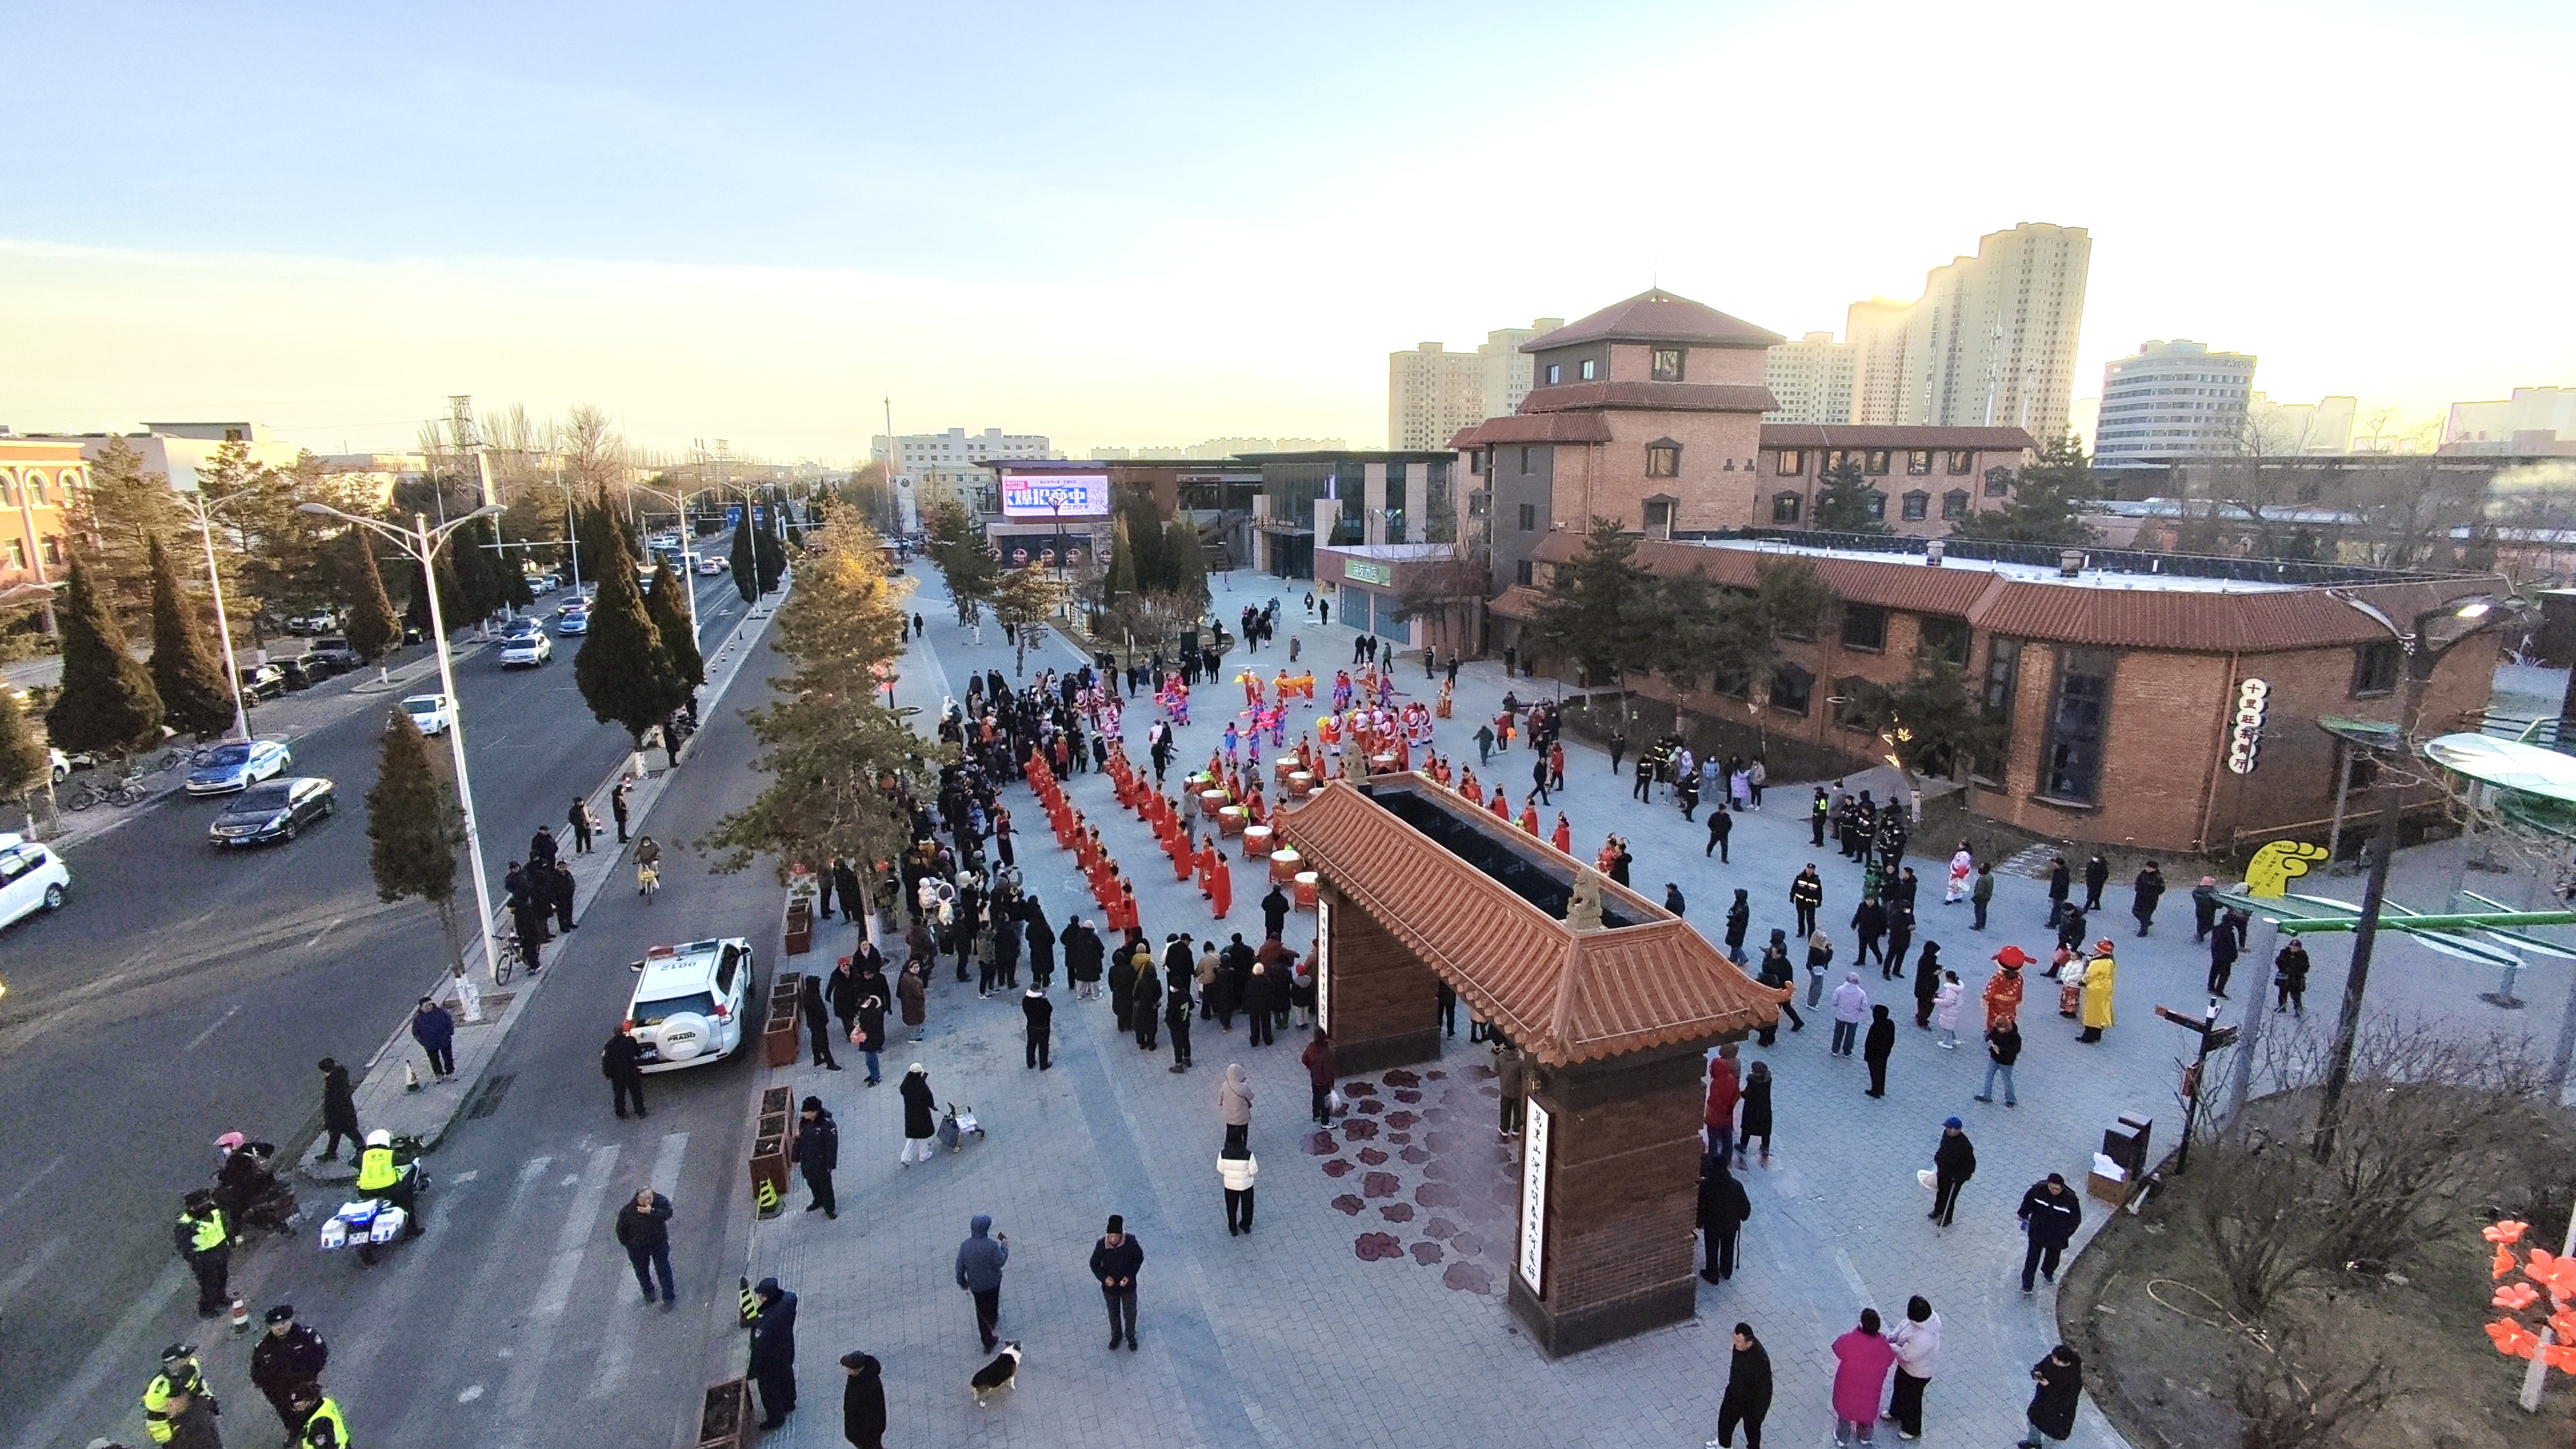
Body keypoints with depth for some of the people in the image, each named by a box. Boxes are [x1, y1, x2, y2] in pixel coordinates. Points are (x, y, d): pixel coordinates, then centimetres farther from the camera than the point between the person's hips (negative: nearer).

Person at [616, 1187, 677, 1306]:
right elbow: (621, 1229, -10)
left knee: (663, 1270, 11)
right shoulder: (627, 1211, -25)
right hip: (638, 1247, 0)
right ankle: (648, 1292, 51)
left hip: (659, 1244, 0)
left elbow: (668, 1213, -35)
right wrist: (627, 1244, -3)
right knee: (642, 1271, 24)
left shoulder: (661, 1201, -24)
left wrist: (651, 1212, -45)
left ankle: (668, 1298, 27)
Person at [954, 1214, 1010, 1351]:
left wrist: (962, 1283, 8)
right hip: (992, 1282, -1)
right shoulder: (992, 1245, -30)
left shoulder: (964, 1246, -20)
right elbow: (1000, 1262, -17)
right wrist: (1005, 1246, -3)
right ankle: (993, 1320, 55)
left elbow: (960, 1268, -9)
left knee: (982, 1311, 17)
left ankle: (987, 1341, 23)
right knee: (993, 1303, 29)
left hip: (976, 1285, 1)